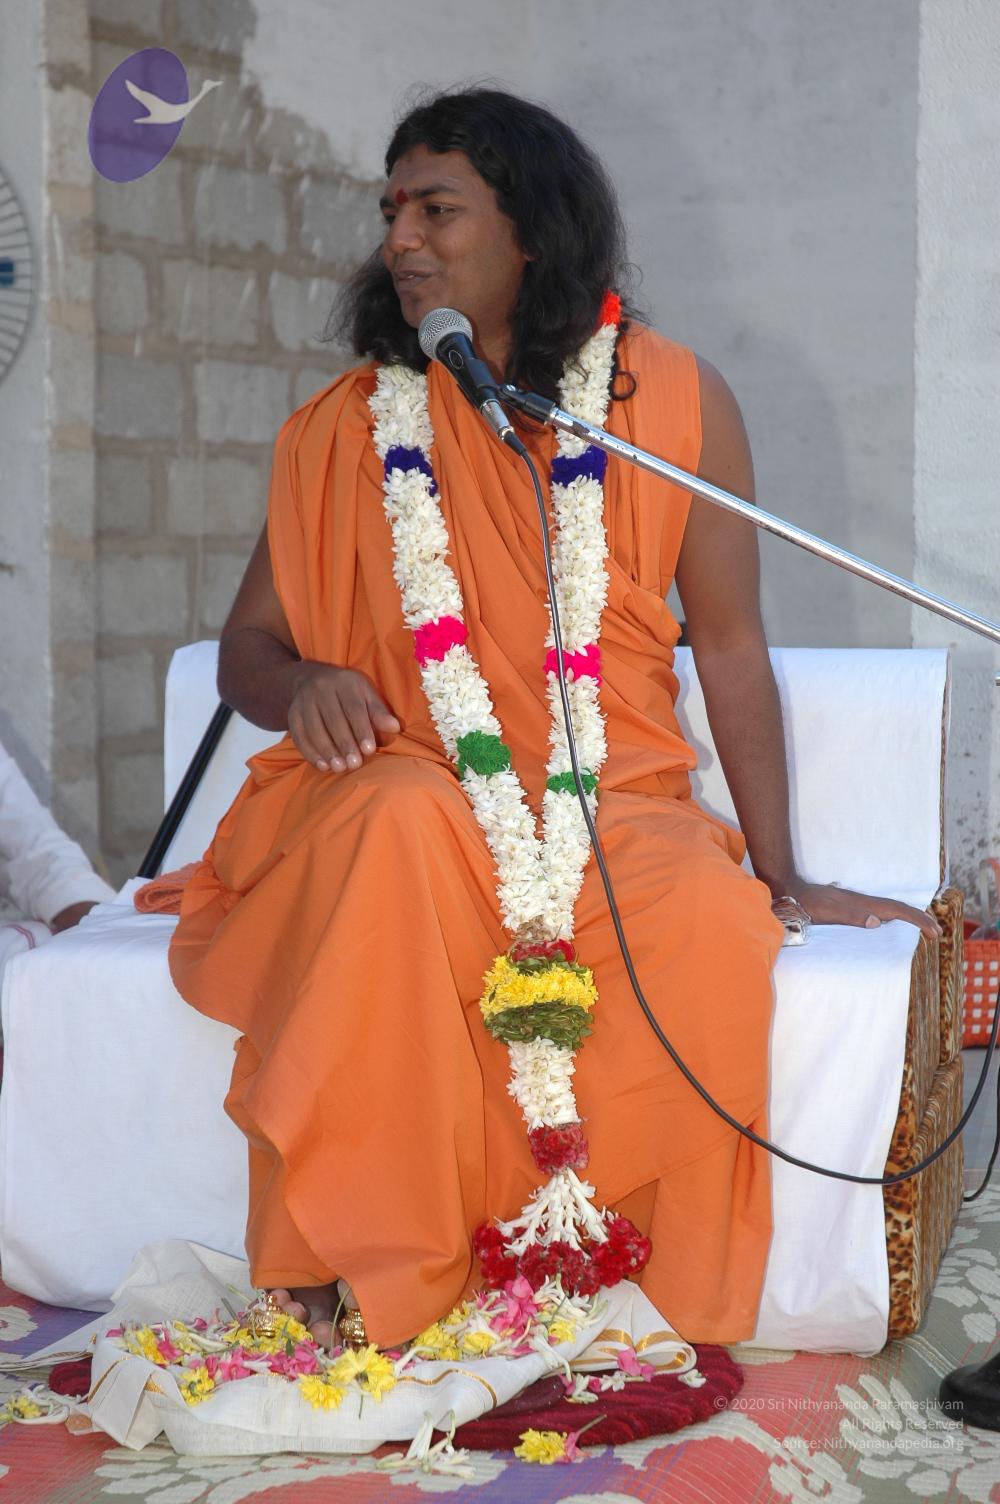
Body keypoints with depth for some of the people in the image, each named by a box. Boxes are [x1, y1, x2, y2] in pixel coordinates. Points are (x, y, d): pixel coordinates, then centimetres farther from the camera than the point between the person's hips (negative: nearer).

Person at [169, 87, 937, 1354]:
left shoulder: (676, 402, 3)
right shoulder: (343, 429, 7)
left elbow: (727, 643, 5)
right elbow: (247, 645, 12)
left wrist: (782, 877, 3)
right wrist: (302, 687, -14)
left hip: (617, 809, 0)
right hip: (410, 799, 0)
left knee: (711, 918, -33)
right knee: (401, 813, -36)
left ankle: (674, 1318, -12)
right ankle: (365, 1276, -28)